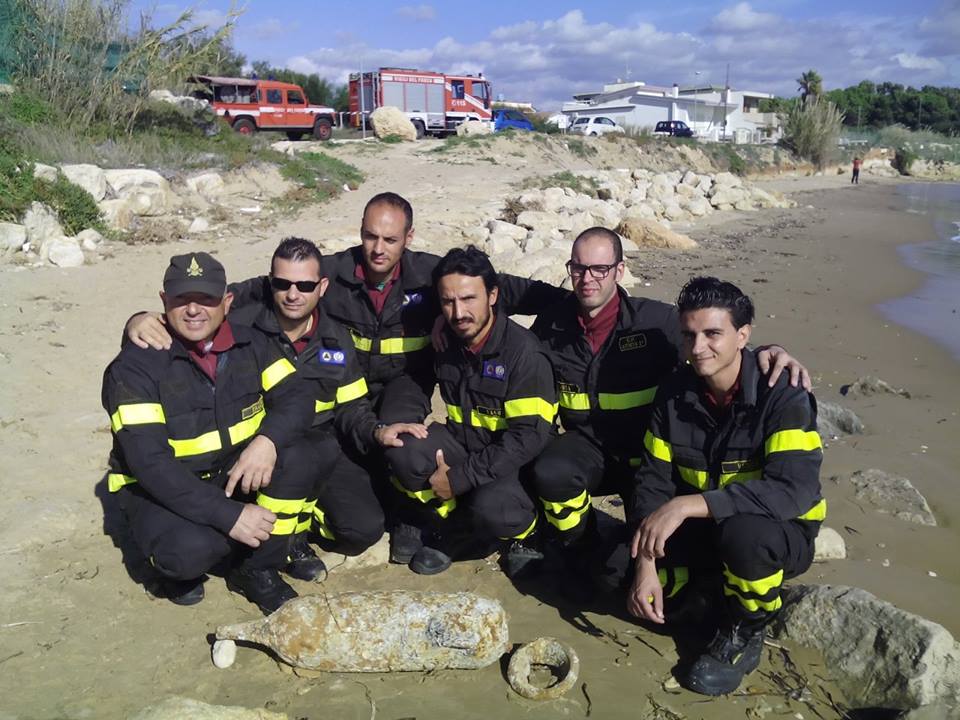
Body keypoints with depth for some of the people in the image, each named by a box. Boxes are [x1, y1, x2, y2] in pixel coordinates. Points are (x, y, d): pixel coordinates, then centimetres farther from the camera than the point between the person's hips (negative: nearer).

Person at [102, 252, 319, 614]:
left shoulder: (248, 343, -3)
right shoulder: (135, 365, -19)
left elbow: (297, 394, -10)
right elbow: (148, 461, -26)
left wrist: (268, 440, -33)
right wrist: (229, 516, -32)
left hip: (234, 474, 4)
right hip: (158, 489, -4)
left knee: (293, 465, -25)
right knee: (190, 549, -34)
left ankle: (256, 571, -3)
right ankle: (177, 563, 5)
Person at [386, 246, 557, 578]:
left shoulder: (522, 350, -21)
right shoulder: (446, 340, -3)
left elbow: (529, 435, -24)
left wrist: (460, 478, -25)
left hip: (517, 459, -5)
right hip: (464, 439, 5)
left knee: (489, 508, -35)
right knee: (402, 451, -22)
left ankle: (524, 532, 3)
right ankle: (449, 525, 3)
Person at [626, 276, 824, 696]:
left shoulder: (784, 395, -23)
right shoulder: (674, 393, -7)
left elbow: (793, 491, -35)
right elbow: (653, 480, -7)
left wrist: (688, 505, -41)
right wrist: (646, 563, -18)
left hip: (779, 534, -4)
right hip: (701, 531, 5)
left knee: (742, 532, -37)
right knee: (643, 594, -13)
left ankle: (745, 634, -7)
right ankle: (713, 581, 18)